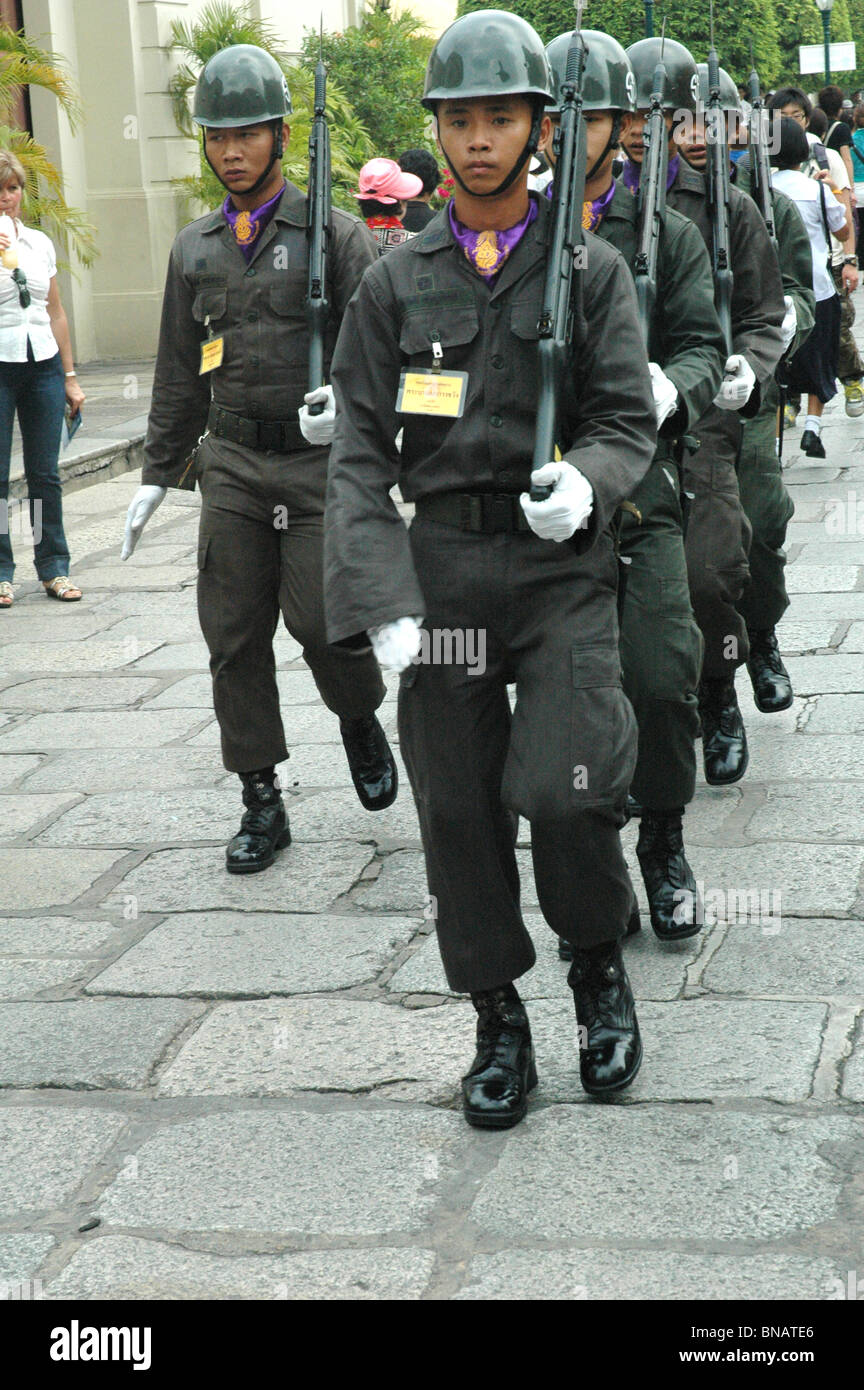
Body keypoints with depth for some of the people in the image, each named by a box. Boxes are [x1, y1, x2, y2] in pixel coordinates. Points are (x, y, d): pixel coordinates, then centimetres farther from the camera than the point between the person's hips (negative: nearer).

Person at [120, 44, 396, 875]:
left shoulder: (334, 235, -2)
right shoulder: (194, 249, 12)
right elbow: (179, 373, 17)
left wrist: (352, 398, -27)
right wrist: (156, 476, 16)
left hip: (322, 462, -4)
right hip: (232, 467, 4)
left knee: (322, 620, -10)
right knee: (234, 638, 3)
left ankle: (360, 720, 24)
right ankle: (261, 804, 15)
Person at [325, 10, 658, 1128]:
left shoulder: (593, 270, 4)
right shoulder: (395, 282, 6)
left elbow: (628, 419, 2)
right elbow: (359, 450, 2)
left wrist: (586, 481, -22)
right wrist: (383, 602, -10)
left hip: (563, 567, -2)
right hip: (440, 568, 2)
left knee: (562, 789, -16)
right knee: (458, 809, 5)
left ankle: (599, 964, 14)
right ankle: (499, 1024, 22)